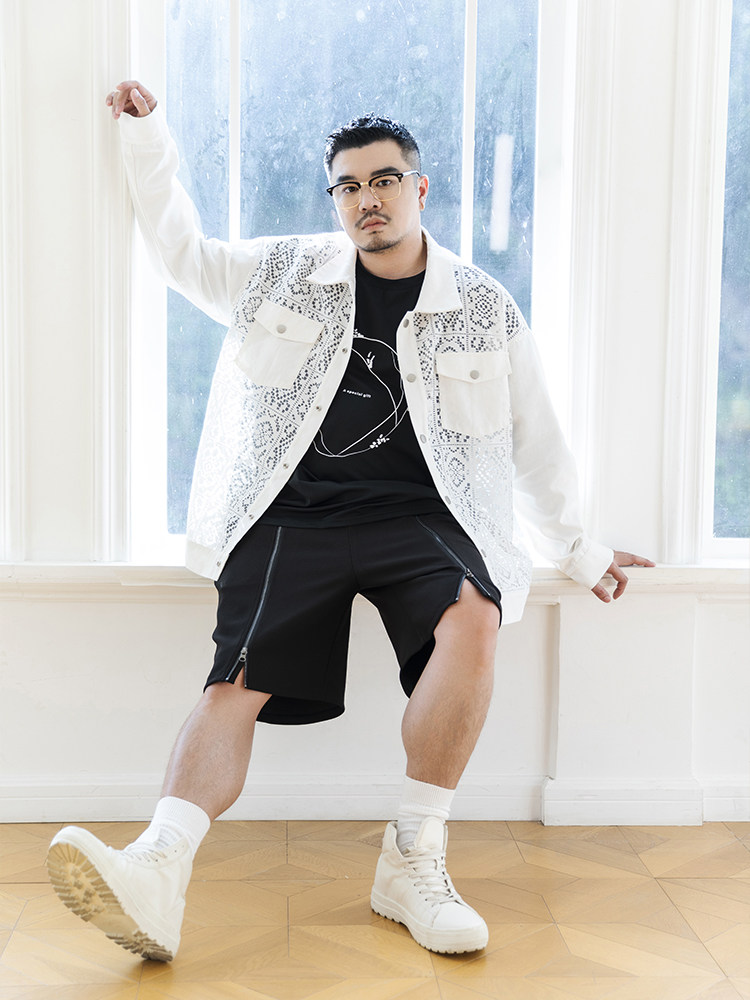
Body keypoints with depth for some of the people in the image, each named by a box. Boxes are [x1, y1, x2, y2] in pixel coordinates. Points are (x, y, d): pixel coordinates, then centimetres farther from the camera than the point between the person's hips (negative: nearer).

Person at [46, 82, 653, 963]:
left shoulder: (485, 311, 11)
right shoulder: (282, 273, 13)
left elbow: (532, 437, 19)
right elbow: (180, 254, 26)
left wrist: (576, 550, 24)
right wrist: (147, 142, 18)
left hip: (417, 514, 0)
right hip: (293, 511, 1)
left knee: (473, 618, -31)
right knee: (238, 681, -22)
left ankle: (412, 864, -22)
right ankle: (156, 875, -35)